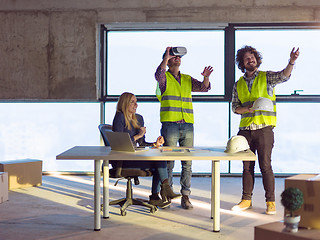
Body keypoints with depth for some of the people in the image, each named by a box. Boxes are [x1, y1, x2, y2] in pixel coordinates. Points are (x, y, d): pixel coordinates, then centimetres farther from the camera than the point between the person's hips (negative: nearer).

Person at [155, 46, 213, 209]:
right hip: (169, 125, -4)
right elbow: (159, 74, -18)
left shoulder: (187, 79, 18)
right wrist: (166, 56, -20)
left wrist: (206, 77, -11)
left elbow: (204, 87, 8)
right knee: (168, 163, -2)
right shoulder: (164, 78, 6)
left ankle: (185, 197, 8)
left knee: (187, 163, 3)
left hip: (187, 125, 4)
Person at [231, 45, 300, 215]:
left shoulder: (266, 77, 3)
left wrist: (291, 62, -35)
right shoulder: (238, 84, 13)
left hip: (264, 128, -4)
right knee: (247, 166, 8)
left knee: (265, 165, -5)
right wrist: (247, 109, -8)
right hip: (245, 129, 4)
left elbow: (283, 76, -16)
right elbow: (235, 107, 13)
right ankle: (246, 200, 18)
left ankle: (270, 201, 3)